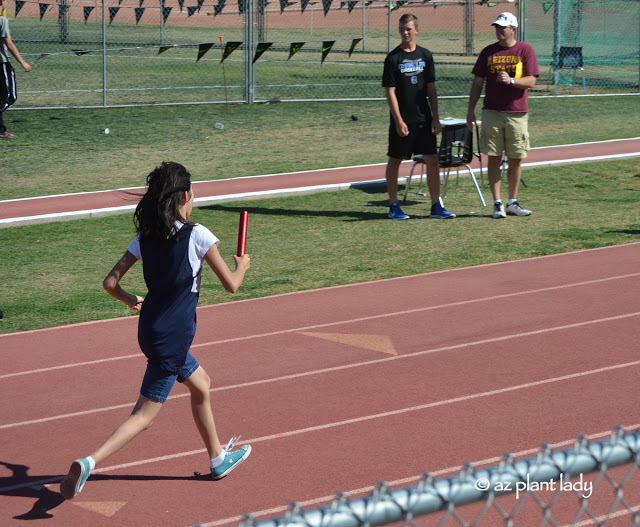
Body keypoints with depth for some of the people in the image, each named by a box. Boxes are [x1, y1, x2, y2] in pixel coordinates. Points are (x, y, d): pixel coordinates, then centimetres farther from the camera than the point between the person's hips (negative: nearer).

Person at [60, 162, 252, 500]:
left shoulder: (145, 237, 2)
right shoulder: (197, 235, -14)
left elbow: (110, 282, 0)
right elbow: (231, 284, -8)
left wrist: (131, 301, 20)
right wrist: (242, 266, 13)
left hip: (150, 330, 8)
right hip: (172, 338, -7)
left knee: (201, 384, 27)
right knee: (144, 415, -4)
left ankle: (218, 458, 41)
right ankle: (89, 463, -20)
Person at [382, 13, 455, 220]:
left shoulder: (425, 55, 7)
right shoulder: (393, 58, -5)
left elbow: (431, 89, 10)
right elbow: (390, 92, -8)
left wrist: (435, 118, 4)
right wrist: (399, 121, -14)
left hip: (424, 118, 4)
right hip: (402, 120, -4)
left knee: (432, 160, 2)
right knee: (395, 161, 4)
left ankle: (436, 206, 8)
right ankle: (394, 206, 14)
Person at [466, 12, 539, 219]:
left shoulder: (525, 50, 2)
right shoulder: (488, 52, 8)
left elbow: (531, 81, -5)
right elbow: (477, 82, 10)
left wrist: (511, 80, -24)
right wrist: (471, 111, 4)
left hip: (517, 114, -1)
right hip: (492, 113, 1)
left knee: (515, 160, 4)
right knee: (494, 159, -1)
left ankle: (512, 203, 16)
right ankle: (497, 203, 3)